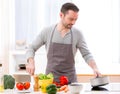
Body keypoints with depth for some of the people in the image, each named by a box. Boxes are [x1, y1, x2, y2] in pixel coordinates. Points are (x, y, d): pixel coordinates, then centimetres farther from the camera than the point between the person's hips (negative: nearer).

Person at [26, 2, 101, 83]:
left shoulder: (77, 34, -4)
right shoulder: (47, 31, -3)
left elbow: (86, 54, 0)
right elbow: (31, 48, 4)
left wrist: (95, 68, -17)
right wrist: (31, 63, -15)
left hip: (70, 80, 0)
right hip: (50, 78, 0)